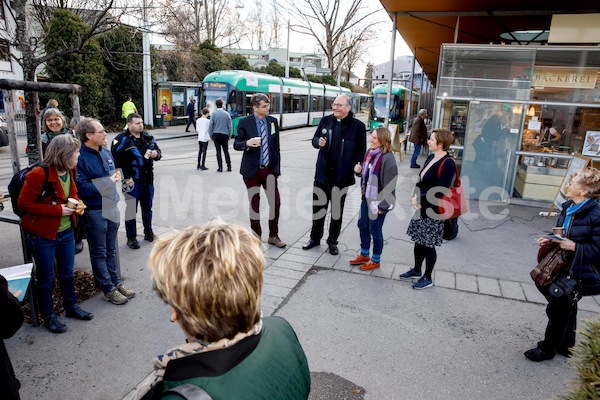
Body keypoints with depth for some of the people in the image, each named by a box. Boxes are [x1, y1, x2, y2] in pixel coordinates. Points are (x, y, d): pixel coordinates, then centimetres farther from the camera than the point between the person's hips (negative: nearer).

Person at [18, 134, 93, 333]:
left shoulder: (69, 172, 2)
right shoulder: (39, 174, -22)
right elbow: (24, 203, -19)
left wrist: (77, 203, -4)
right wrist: (57, 210, -23)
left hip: (66, 232, 7)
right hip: (43, 236, -7)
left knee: (67, 273, 20)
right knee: (46, 278, 10)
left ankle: (71, 306, 38)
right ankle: (48, 316, 27)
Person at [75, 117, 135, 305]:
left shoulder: (106, 152, 7)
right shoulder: (80, 157, -18)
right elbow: (81, 187, -24)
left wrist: (116, 176, 3)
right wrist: (107, 182, -17)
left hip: (111, 207, 7)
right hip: (94, 212, -7)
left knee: (111, 250, 18)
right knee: (99, 253, 8)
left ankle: (116, 282, 31)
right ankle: (108, 289, 17)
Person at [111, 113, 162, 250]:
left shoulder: (147, 136, 6)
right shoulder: (122, 139, -13)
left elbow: (158, 150, 18)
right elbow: (116, 160, -16)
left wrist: (156, 154, -7)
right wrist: (126, 178, -17)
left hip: (148, 180, 6)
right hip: (133, 182, -6)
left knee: (147, 208, 18)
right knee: (131, 209, 3)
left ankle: (148, 233, 34)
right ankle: (131, 238, 16)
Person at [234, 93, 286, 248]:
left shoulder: (273, 121, 5)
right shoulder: (245, 122, -5)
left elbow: (276, 147, 8)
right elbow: (236, 144, -2)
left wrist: (277, 168, 6)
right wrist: (248, 143, -24)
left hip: (269, 169, 3)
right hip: (252, 170, -3)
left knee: (276, 202, 2)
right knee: (254, 205, 7)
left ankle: (273, 236, 19)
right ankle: (256, 236, 24)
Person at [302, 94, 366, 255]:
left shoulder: (358, 126, -7)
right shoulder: (326, 120, 4)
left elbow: (361, 151, -4)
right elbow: (314, 139, 12)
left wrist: (355, 166, -18)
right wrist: (318, 142, -11)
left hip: (341, 175, -3)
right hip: (322, 173, 3)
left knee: (337, 210, 11)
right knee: (318, 207, 14)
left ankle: (332, 241, 27)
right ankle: (315, 238, 31)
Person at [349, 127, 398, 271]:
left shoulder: (388, 158, -23)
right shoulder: (369, 152, 2)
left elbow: (389, 185, -22)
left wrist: (382, 206, -20)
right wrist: (359, 170, -4)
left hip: (378, 201, -8)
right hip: (367, 198, 8)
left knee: (375, 230, 7)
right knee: (362, 225, 19)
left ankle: (376, 260, 28)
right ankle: (364, 255, 39)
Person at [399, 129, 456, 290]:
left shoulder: (447, 164, -21)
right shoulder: (431, 158, 7)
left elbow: (440, 191, -24)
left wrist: (420, 200, -17)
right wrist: (416, 198, -5)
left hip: (434, 211, -8)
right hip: (422, 208, 8)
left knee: (428, 244, 5)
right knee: (419, 240, 19)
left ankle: (427, 278, 23)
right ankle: (416, 270, 38)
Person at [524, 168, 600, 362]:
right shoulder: (568, 207, 2)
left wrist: (574, 247, -28)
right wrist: (550, 239, -2)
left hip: (577, 273, -8)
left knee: (558, 310, 5)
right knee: (566, 309, 22)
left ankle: (547, 349, 23)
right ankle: (566, 345, 41)